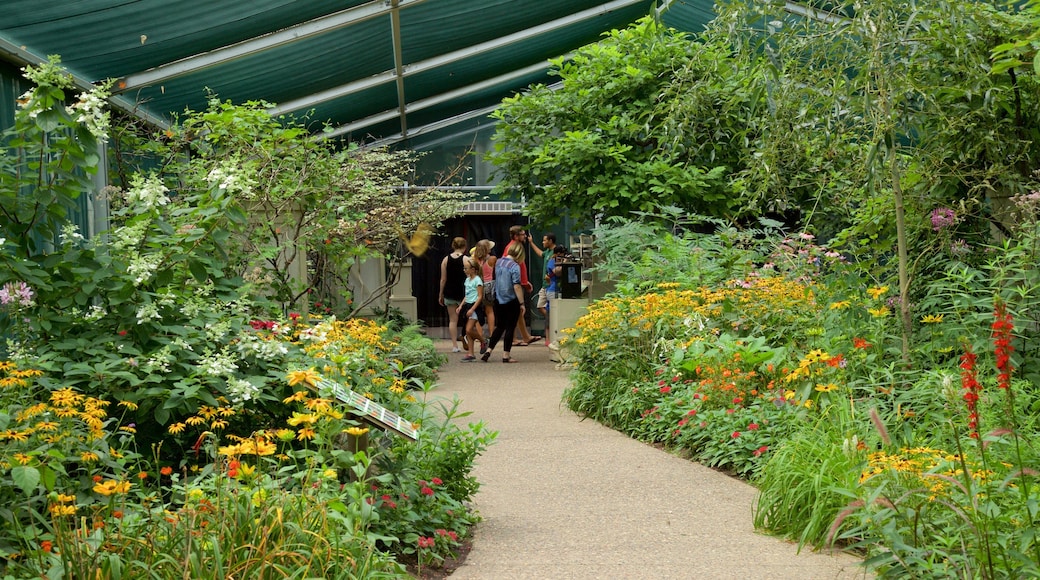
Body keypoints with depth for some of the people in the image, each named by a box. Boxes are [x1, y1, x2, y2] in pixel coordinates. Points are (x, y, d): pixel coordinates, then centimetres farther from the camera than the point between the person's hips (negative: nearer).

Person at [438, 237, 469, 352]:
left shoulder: (446, 260, 2)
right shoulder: (465, 259, -8)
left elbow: (443, 279, 4)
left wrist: (441, 295, 12)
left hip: (449, 293, 3)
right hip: (463, 292, -3)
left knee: (452, 320, 7)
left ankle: (454, 345, 5)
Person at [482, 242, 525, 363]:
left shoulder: (499, 262, 5)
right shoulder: (514, 266, -16)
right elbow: (516, 286, -19)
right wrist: (522, 304, -15)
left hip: (498, 300, 6)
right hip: (511, 301, -6)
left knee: (500, 326, 16)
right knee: (510, 328, 4)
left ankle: (489, 350, 8)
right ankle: (506, 355, 6)